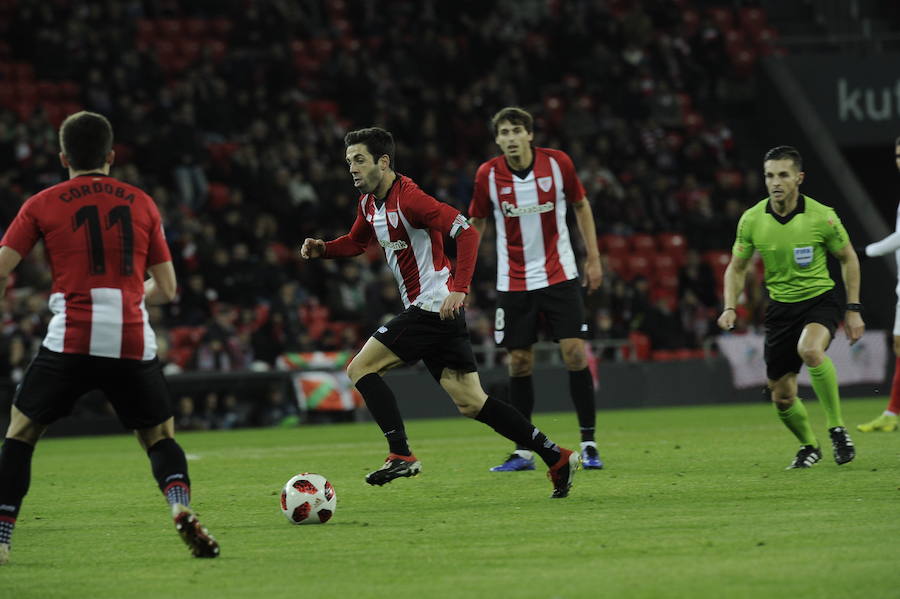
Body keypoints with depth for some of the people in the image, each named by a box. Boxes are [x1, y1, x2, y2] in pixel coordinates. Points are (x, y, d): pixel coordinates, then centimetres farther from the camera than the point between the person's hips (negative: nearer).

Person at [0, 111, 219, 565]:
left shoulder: (42, 205, 7)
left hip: (71, 339, -2)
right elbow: (166, 289, 14)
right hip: (134, 343, 2)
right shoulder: (141, 203, 13)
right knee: (160, 437, 16)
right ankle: (181, 507, -13)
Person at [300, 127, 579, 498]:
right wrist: (323, 249, 10)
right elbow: (355, 242, 31)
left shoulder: (408, 197, -16)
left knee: (360, 368, -10)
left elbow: (466, 233, -22)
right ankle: (556, 457, 7)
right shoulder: (368, 203, 13)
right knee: (471, 403, 6)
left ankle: (400, 455, -14)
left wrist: (459, 290, -30)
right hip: (436, 312, 9)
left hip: (432, 307, -9)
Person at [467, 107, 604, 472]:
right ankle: (523, 452, 12)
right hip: (513, 283, 1)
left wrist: (593, 258, 5)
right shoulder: (487, 175, -8)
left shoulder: (558, 163, -8)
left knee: (575, 353, -9)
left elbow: (581, 205, 7)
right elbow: (476, 223, 6)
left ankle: (589, 444, 0)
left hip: (559, 275, -1)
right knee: (519, 363, 2)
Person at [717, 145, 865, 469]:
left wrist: (853, 309, 0)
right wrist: (730, 308, -8)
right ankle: (809, 446, 34)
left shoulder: (822, 217, -13)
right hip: (780, 306, 4)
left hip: (820, 299, -4)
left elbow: (848, 258, 2)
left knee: (810, 349, -36)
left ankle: (837, 428, -20)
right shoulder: (751, 220, -6)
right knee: (781, 396, 4)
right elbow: (736, 269, 7)